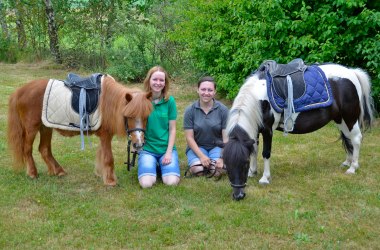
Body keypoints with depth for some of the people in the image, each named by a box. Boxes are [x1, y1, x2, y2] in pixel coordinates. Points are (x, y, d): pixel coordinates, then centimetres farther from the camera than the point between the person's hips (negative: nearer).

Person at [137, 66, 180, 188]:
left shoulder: (169, 101, -2)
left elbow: (172, 129, 0)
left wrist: (169, 152, -8)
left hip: (167, 148, 1)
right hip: (147, 149, -1)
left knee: (172, 181, -21)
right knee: (146, 183, -23)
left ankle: (161, 165, 12)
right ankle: (154, 165, 11)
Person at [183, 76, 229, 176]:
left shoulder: (223, 110, -7)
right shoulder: (190, 110, -6)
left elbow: (226, 136, -7)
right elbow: (189, 137, -6)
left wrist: (222, 158, -19)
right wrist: (201, 156, -18)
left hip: (217, 146, 0)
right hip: (197, 147, 0)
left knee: (216, 170, -27)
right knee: (198, 170, -28)